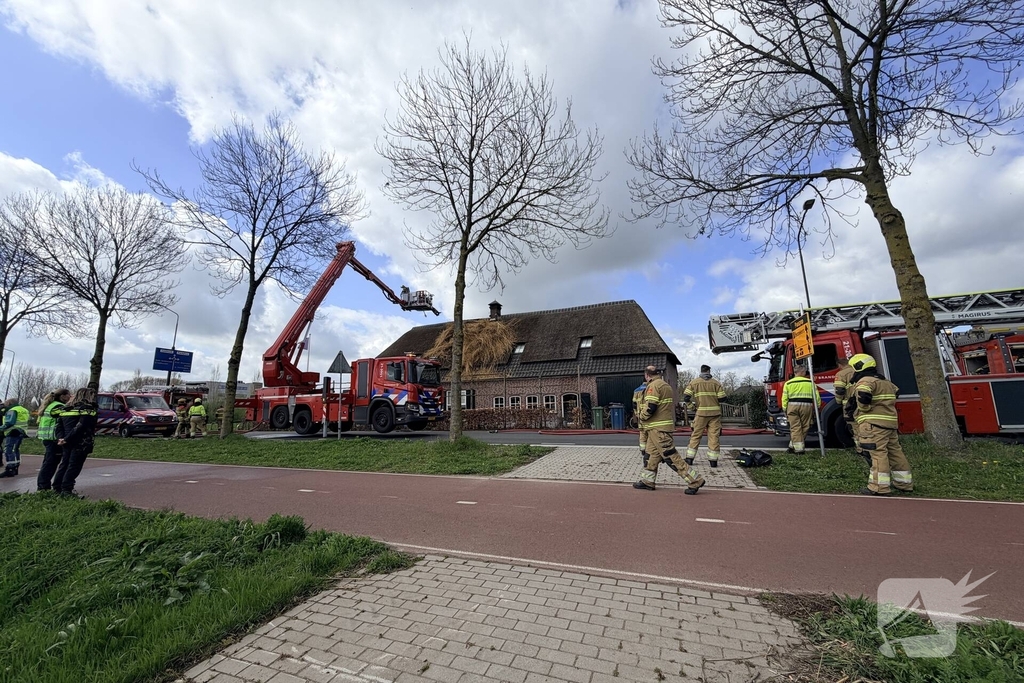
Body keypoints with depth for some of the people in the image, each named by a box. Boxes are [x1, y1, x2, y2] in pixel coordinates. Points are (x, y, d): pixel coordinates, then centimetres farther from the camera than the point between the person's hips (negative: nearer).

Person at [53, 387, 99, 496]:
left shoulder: (65, 408, 14)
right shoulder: (88, 409, -12)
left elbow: (59, 425, 9)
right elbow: (80, 427, -20)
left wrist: (60, 438, 2)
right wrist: (67, 439, -12)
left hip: (67, 443, 8)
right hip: (81, 443, -7)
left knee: (64, 464, 17)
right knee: (74, 466, -2)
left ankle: (57, 487, 23)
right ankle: (66, 489, -2)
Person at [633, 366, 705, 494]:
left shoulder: (653, 385, -14)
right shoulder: (665, 385, 17)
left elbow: (650, 408, -24)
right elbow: (672, 406, 20)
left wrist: (642, 418, -6)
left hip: (658, 428, -10)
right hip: (662, 426, 10)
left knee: (670, 456, -7)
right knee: (652, 454, 14)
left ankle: (695, 481, -2)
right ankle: (647, 481, 22)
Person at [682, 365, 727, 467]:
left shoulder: (694, 382, 1)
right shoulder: (716, 383, 2)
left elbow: (686, 398, -5)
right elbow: (722, 398, -3)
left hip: (701, 413, 0)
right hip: (715, 413, 0)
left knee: (696, 436, 8)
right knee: (714, 436, 5)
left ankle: (689, 458, 9)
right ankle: (713, 460, 6)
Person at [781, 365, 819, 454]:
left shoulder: (788, 383, 10)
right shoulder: (810, 382, 10)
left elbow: (784, 399, 6)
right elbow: (817, 397, 7)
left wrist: (785, 410, 12)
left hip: (792, 406, 0)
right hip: (807, 405, 0)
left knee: (795, 428, 2)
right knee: (804, 427, 10)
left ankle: (798, 448, -2)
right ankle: (793, 446, 10)